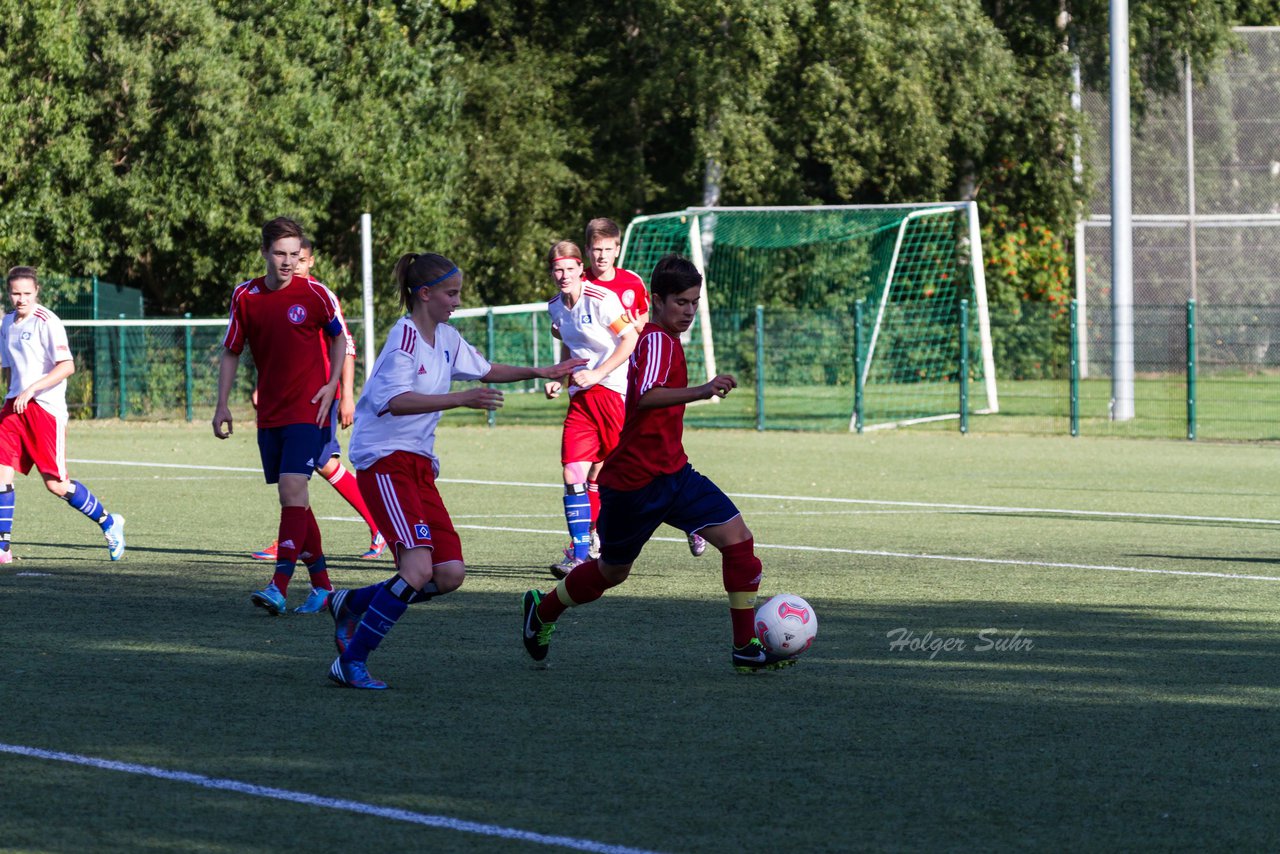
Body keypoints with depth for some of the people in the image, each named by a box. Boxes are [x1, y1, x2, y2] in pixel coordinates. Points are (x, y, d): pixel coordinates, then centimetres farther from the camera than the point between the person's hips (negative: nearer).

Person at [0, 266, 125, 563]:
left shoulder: (47, 322, -10)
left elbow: (67, 366, -17)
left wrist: (31, 389, -22)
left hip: (46, 408, -7)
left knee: (56, 483, -7)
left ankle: (108, 522, 14)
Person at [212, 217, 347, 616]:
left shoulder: (315, 295, -6)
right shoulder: (245, 296, 2)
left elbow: (338, 336, 10)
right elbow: (231, 352, 12)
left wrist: (332, 384, -2)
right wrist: (222, 404, 6)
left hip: (308, 410, -5)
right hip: (269, 414, 5)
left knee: (292, 489, -17)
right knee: (293, 497, 7)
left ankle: (279, 587, -22)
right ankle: (322, 585, 18)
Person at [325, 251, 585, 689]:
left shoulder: (445, 338, 14)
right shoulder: (405, 335, -13)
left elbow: (485, 370, 33)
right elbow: (396, 401, -27)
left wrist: (539, 373, 28)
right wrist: (461, 399, -33)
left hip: (420, 467, 9)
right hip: (384, 462, -9)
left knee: (450, 575, -2)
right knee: (419, 568, -22)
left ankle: (352, 604, 15)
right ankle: (351, 662, -13)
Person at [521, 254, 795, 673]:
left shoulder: (661, 339, 14)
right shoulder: (657, 340, -17)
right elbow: (647, 397, -36)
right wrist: (702, 391, -46)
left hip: (672, 472, 9)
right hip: (634, 481, -9)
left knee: (737, 537, -9)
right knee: (612, 571, 9)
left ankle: (747, 647, -8)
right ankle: (543, 609, 37)